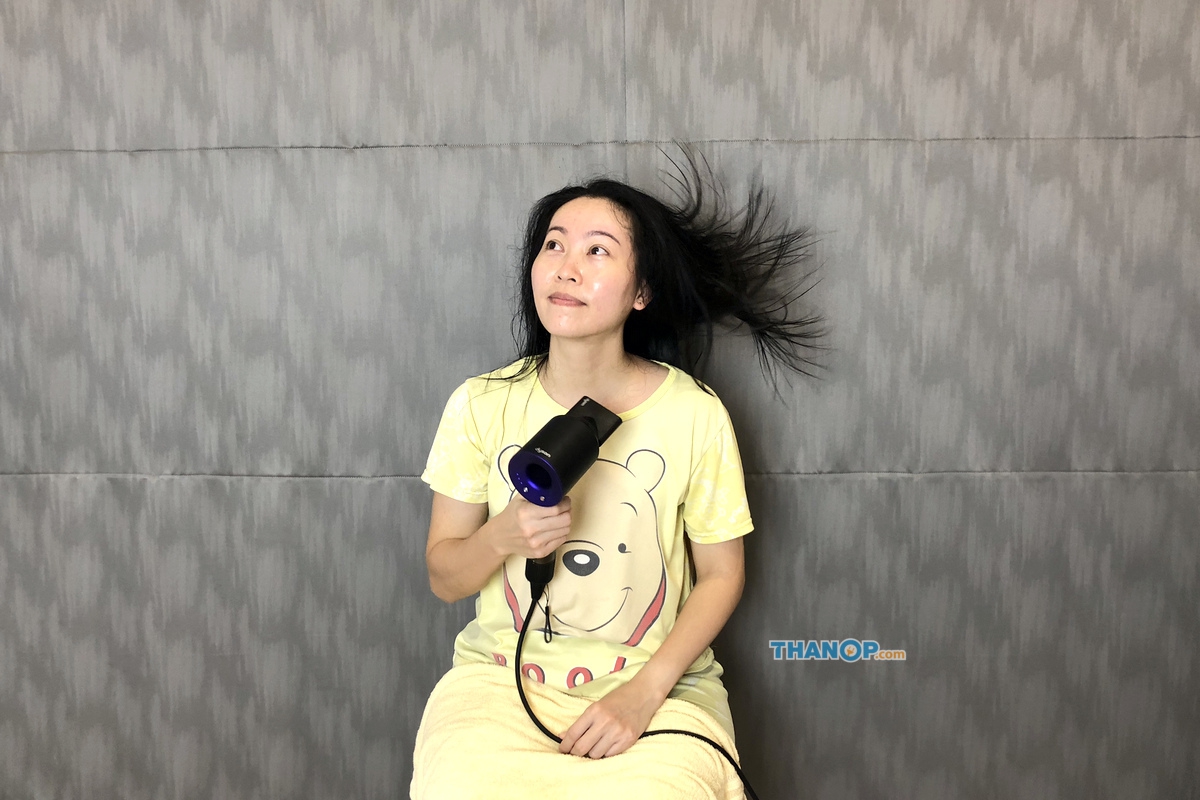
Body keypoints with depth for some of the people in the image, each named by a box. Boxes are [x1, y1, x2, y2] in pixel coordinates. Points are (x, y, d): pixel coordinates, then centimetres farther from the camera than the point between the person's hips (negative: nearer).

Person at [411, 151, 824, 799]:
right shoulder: (481, 405, -5)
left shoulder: (694, 414, -8)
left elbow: (721, 574, 0)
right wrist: (504, 535, -20)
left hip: (657, 680, 0)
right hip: (501, 673, 1)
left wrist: (645, 691, -12)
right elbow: (443, 578, 2)